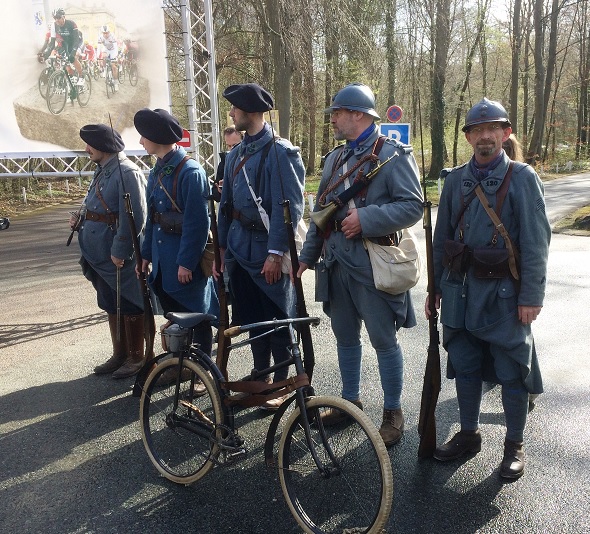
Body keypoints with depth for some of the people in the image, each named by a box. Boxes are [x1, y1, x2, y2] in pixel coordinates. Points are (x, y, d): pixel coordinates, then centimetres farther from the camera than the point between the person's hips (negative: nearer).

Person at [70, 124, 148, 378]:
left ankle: (136, 358, 17)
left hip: (118, 255, -9)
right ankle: (119, 354, 31)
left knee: (128, 305, 3)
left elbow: (134, 216, -22)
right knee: (111, 305, 18)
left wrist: (119, 250, -22)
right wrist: (81, 219, 4)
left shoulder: (127, 172, -17)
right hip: (101, 253, 10)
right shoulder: (103, 170, 12)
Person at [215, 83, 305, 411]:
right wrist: (222, 247, 12)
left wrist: (276, 253, -21)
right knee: (250, 318, 16)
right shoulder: (236, 154, 11)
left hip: (267, 251, -7)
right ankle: (260, 376, 32)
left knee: (277, 320, 5)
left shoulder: (279, 151, -12)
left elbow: (290, 207, -17)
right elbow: (226, 204, 15)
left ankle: (283, 383, 20)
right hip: (240, 249, 7)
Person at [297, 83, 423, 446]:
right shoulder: (335, 158, 15)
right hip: (337, 262, 7)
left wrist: (365, 218, -23)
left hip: (372, 264, -7)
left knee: (384, 340, 3)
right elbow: (321, 211, 17)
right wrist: (307, 255, 13)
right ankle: (351, 400, 33)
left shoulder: (393, 154, -7)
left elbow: (413, 206, -15)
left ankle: (393, 413, 18)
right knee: (345, 335, 16)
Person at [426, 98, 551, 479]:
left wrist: (531, 296, -13)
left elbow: (536, 242, -9)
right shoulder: (456, 180, 8)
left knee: (512, 373, 5)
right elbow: (442, 236, 12)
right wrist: (436, 287, 11)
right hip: (461, 290, 4)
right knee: (464, 367, 14)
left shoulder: (522, 178, -6)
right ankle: (469, 434, 31)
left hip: (505, 293, -4)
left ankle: (515, 446, 24)